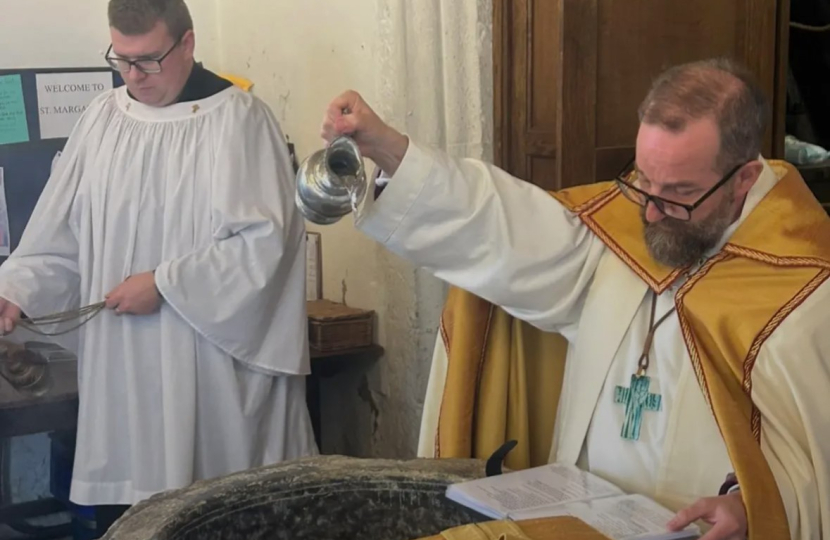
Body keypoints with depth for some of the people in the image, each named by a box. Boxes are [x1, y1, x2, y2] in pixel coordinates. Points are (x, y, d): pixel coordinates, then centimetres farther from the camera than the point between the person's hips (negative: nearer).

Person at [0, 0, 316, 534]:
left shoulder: (239, 117, -7)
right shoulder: (102, 118, 7)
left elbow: (262, 239, -12)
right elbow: (61, 231, 8)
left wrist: (165, 284, -13)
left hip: (212, 361, -4)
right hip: (121, 364, 4)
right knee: (127, 513, 7)